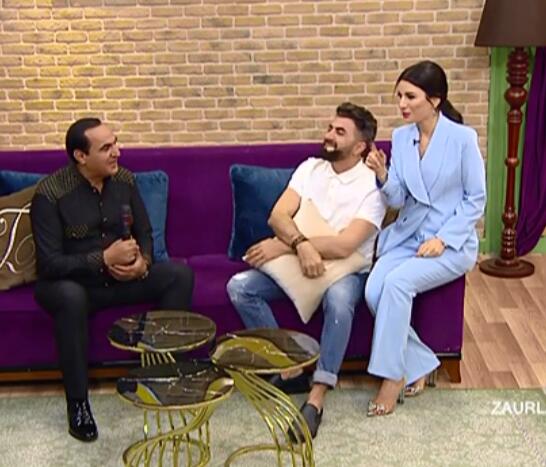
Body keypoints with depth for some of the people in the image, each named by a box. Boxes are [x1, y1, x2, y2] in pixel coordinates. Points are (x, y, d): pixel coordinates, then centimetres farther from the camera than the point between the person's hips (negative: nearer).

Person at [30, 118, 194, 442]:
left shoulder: (124, 179, -2)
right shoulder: (50, 193, -19)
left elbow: (144, 233, 6)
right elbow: (50, 264, -22)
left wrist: (142, 262, -17)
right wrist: (104, 259, -30)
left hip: (122, 278, 5)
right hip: (71, 282, -5)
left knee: (180, 273, -16)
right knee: (70, 297, -40)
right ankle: (78, 403, -24)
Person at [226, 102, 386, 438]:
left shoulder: (373, 185, -10)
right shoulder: (310, 168, 5)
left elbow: (344, 245, -21)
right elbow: (278, 215, -7)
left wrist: (283, 246, -21)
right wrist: (301, 244, -30)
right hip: (297, 260, 5)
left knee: (339, 299, -39)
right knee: (239, 286, -18)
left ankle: (316, 399, -34)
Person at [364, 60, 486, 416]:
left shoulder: (462, 138, -11)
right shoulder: (401, 137, 4)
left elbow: (476, 200, -6)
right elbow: (398, 199, 3)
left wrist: (443, 239, -16)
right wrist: (383, 177, -18)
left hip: (451, 241, -5)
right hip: (407, 235, 5)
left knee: (397, 283, -29)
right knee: (374, 290, -21)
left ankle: (393, 376, -15)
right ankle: (419, 364, -2)